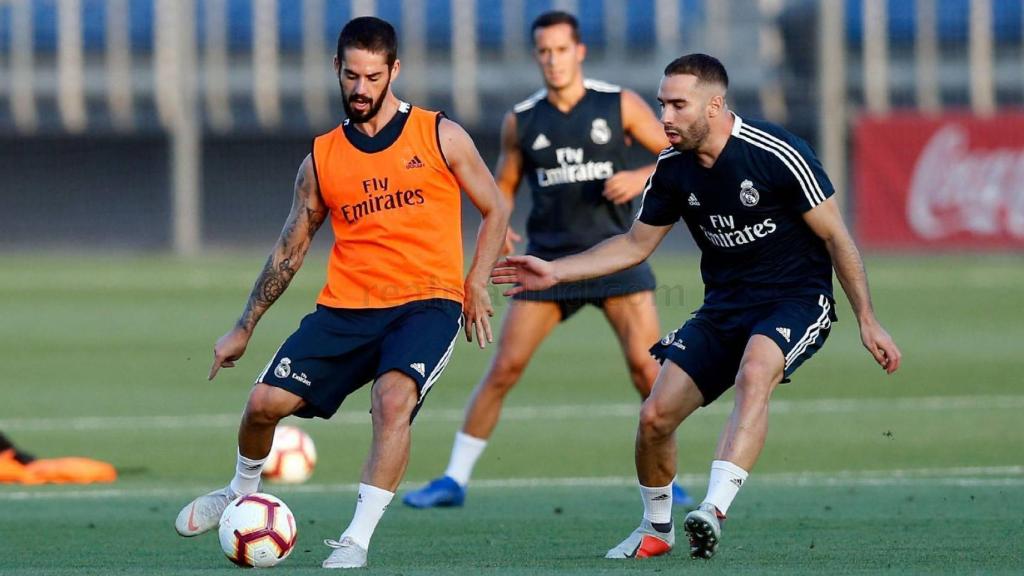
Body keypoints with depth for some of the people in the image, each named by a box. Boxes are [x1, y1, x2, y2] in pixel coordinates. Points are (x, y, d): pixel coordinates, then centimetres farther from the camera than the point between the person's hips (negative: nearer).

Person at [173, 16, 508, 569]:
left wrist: (476, 284, -2)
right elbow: (289, 249, 18)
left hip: (427, 302, -3)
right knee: (266, 401, -9)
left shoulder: (440, 137, 3)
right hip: (346, 309, 3)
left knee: (394, 398, -31)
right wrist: (243, 328, 18)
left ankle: (357, 540, -27)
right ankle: (243, 493, 24)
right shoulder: (322, 158, 10)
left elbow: (495, 211, 12)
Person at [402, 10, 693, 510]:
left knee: (644, 364, -12)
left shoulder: (620, 106, -1)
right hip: (550, 258, 1)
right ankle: (454, 479, 1)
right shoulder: (521, 121, 4)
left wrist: (641, 178, -16)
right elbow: (504, 185, 15)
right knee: (504, 367, -6)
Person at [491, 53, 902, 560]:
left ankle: (714, 510, -45)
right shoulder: (672, 169, -2)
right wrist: (553, 271, 5)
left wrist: (867, 321, -10)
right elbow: (635, 245, 13)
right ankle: (656, 528, 20)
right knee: (654, 418, -6)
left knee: (753, 375, -37)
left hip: (797, 300, -6)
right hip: (724, 308, 6)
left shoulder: (778, 155, -18)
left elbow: (835, 236, -10)